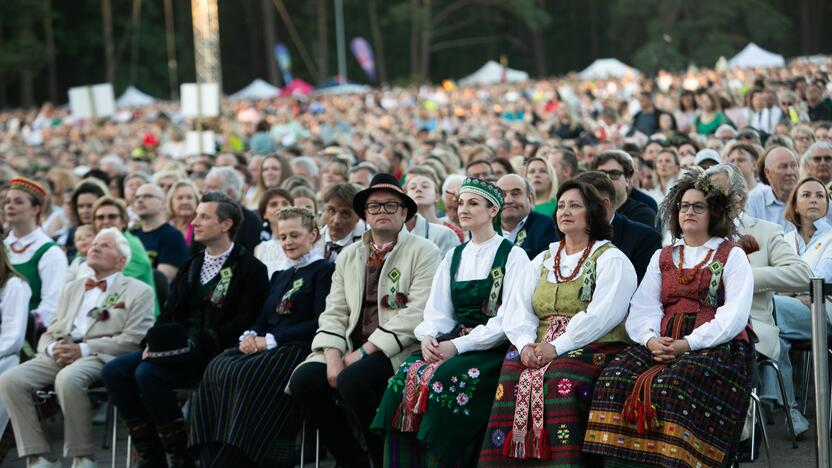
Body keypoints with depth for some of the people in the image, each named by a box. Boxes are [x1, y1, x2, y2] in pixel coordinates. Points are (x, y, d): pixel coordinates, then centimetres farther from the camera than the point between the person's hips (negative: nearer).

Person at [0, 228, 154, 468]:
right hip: (59, 355, 6)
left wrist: (83, 349, -14)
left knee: (68, 379, -39)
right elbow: (49, 333, 24)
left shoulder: (139, 292, 10)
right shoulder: (72, 289, 29)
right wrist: (52, 348, -3)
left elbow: (134, 339, -4)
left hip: (100, 357, -6)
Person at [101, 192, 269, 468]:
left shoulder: (249, 268, -3)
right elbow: (170, 313, 18)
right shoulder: (191, 266, 22)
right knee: (114, 371, -13)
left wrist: (197, 342, -19)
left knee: (147, 373, -30)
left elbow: (244, 323, -13)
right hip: (178, 348, 8)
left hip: (212, 351, -8)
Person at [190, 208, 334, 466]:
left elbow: (321, 323, -8)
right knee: (216, 370, -25)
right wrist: (249, 335, -1)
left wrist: (271, 339, -13)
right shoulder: (279, 276, 29)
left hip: (298, 349, -6)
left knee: (243, 376, -34)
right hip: (263, 348, 7)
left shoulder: (324, 271, 4)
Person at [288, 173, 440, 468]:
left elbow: (417, 312, -12)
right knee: (303, 379, -18)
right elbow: (334, 313, 12)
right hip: (353, 349, 6)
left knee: (352, 381, -32)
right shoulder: (347, 256, 19)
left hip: (398, 352, -6)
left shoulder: (423, 253, 0)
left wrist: (365, 351, -16)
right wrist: (333, 356, -9)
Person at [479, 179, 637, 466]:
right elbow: (518, 310, 12)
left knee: (559, 380, -35)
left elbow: (601, 315, -11)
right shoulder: (543, 261, 23)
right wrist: (526, 344, -9)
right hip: (540, 348, 5)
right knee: (511, 378, -25)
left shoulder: (610, 259, 5)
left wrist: (558, 347, -19)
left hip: (592, 347, -5)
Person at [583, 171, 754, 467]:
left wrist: (689, 343, -16)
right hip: (663, 345, 4)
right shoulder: (662, 258, 23)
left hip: (717, 346, -4)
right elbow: (642, 309, 10)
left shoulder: (732, 256, 10)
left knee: (670, 385, -35)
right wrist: (650, 338, -12)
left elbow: (734, 315, -4)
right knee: (617, 378, -25)